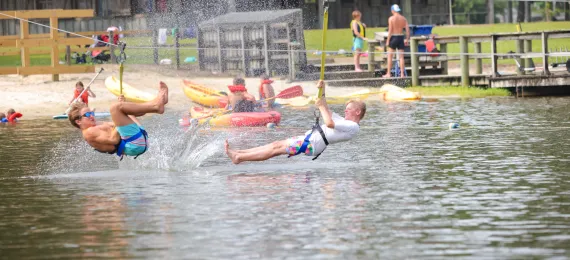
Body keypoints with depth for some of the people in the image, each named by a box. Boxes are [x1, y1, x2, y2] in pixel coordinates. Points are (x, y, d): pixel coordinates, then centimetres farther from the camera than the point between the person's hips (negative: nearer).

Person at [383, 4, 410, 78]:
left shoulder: (391, 18, -8)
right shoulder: (403, 18, 5)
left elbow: (390, 30, -12)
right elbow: (407, 29, 1)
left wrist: (388, 40, -8)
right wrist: (407, 39, 9)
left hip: (393, 37, -4)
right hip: (401, 37, 4)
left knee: (390, 56, 5)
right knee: (401, 56, 6)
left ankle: (388, 74, 2)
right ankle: (402, 74, 4)